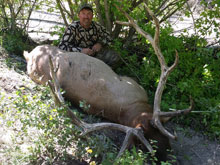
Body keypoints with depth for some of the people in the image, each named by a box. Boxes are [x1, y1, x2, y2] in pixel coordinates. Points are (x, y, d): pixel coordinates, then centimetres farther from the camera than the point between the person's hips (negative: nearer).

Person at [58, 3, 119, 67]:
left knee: (114, 56, -12)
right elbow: (62, 46, -28)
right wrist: (81, 50, -39)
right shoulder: (72, 28, -20)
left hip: (95, 53, 4)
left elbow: (108, 38, 8)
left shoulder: (96, 26, -7)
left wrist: (100, 44, -15)